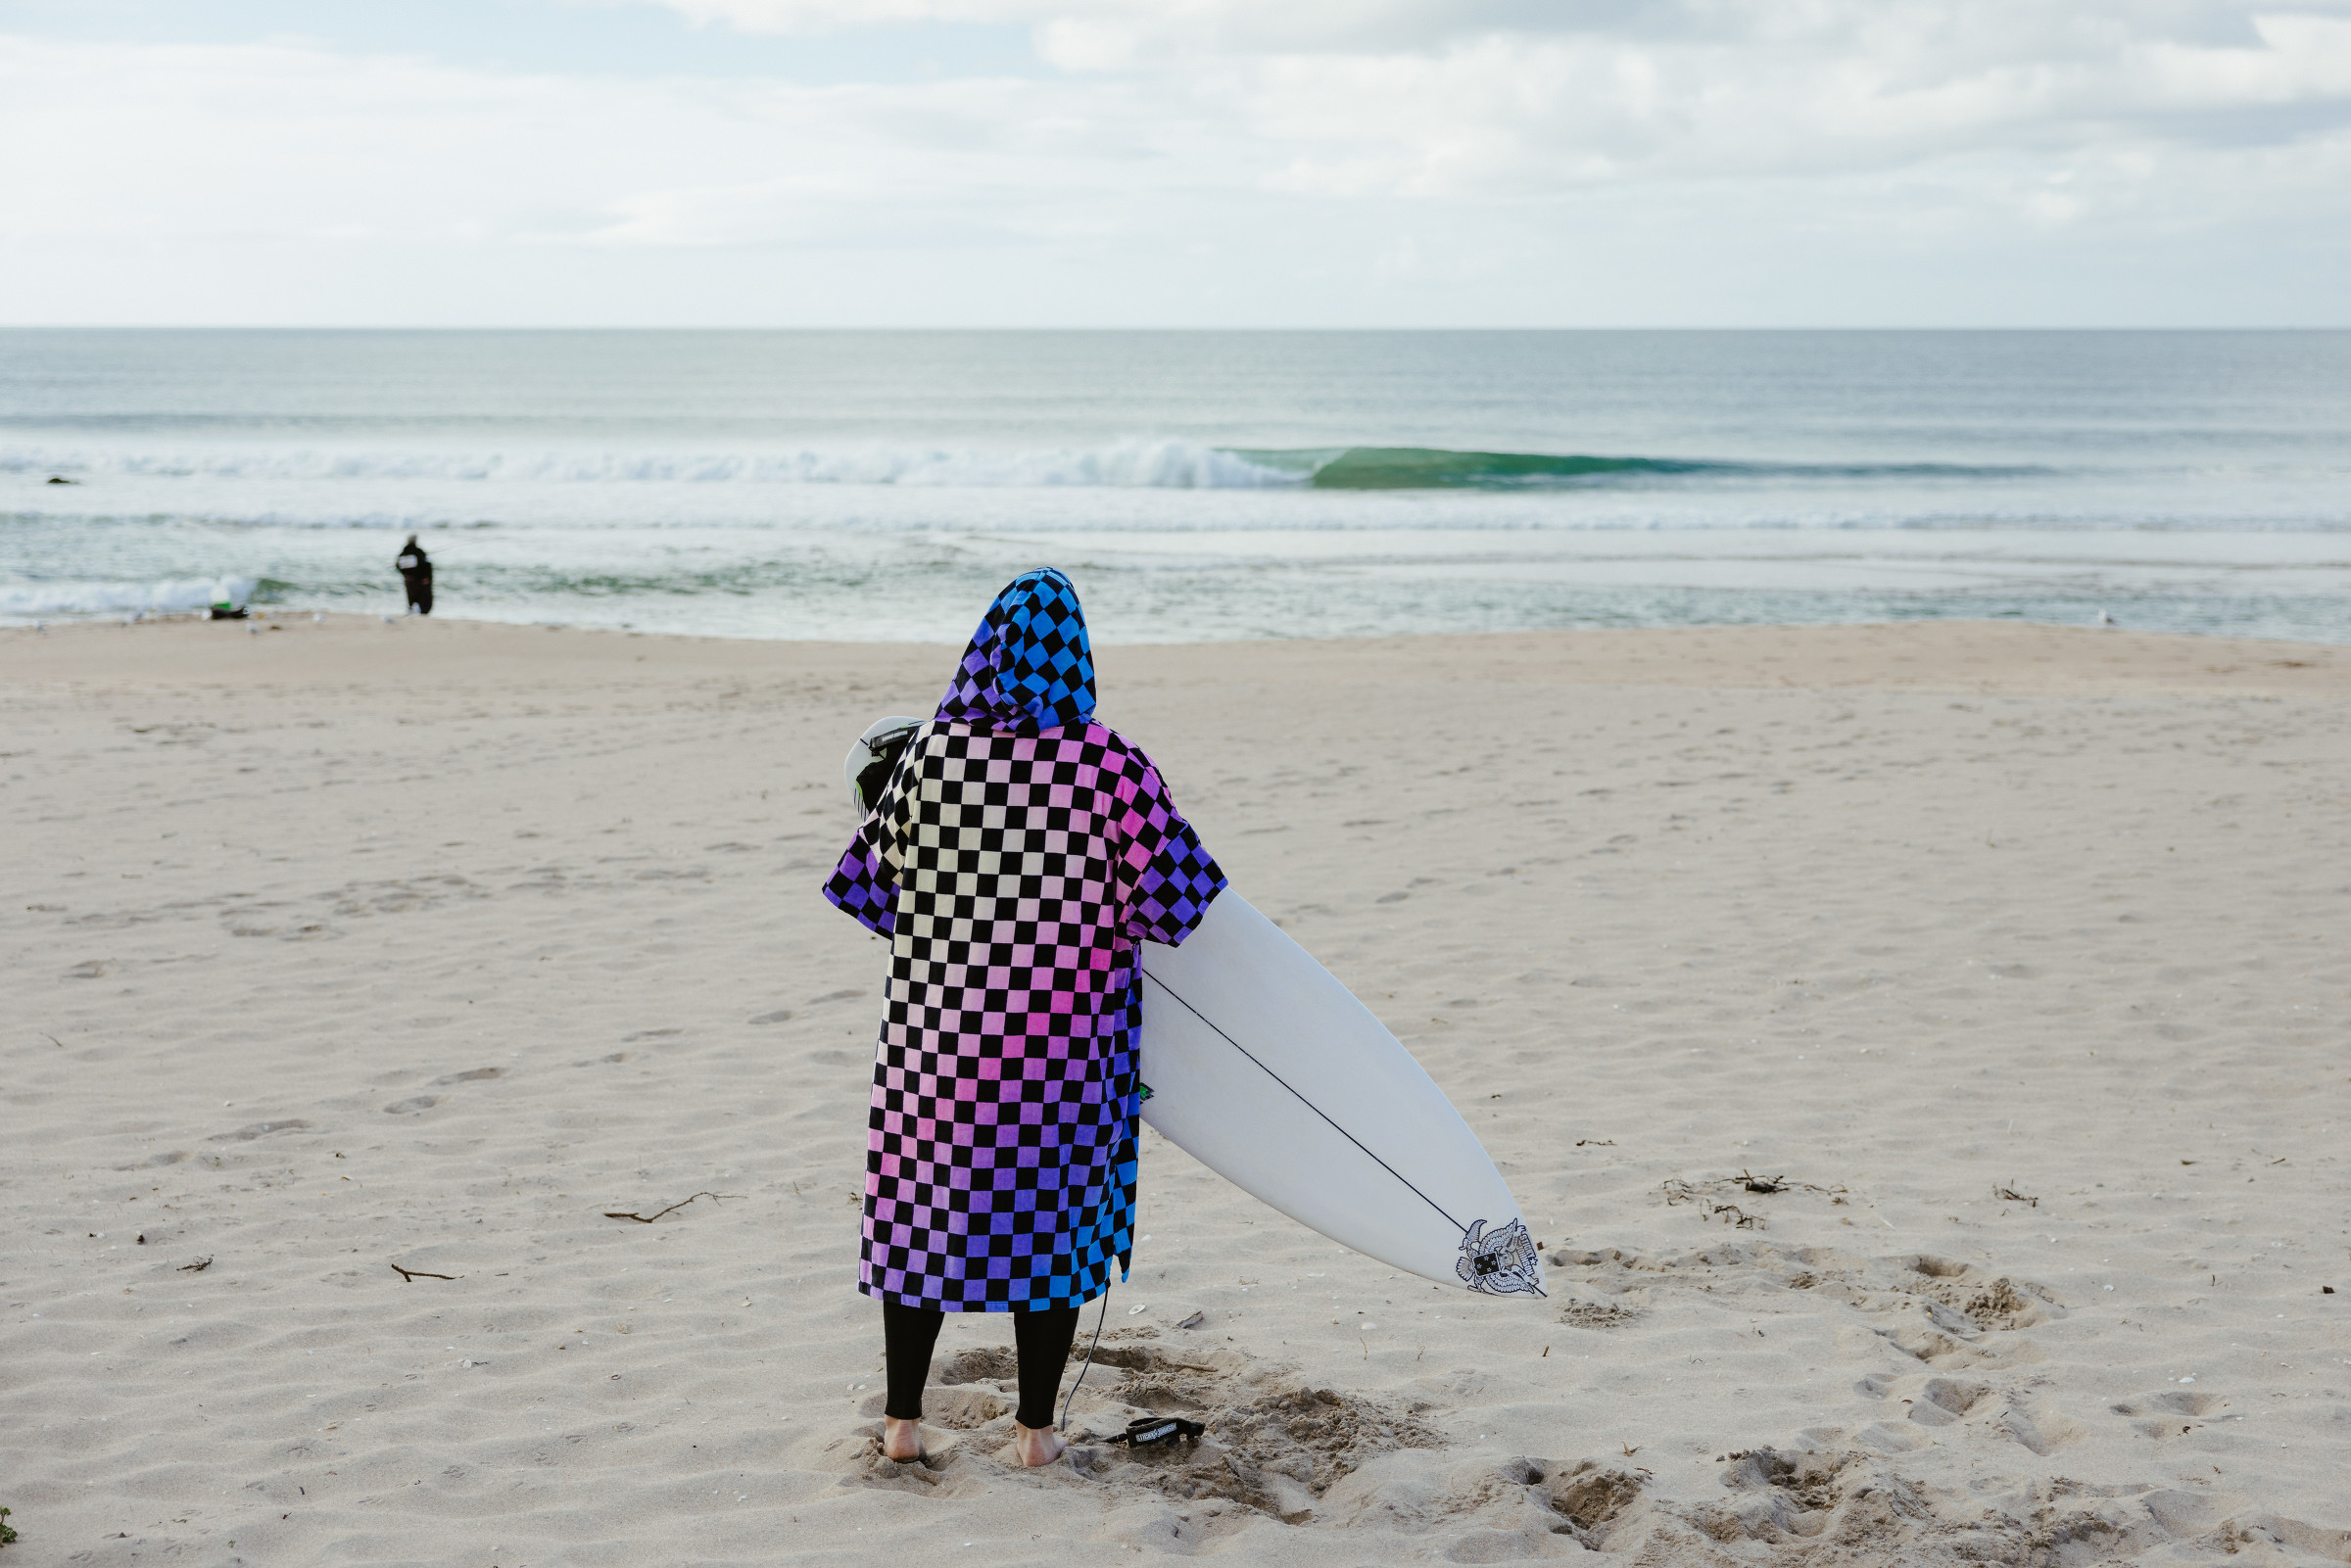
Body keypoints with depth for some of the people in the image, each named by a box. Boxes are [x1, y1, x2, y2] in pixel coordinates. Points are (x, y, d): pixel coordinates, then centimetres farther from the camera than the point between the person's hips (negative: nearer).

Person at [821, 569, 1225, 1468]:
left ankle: (902, 1418, 21)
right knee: (1051, 1207, 11)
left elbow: (871, 883, 2)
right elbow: (1174, 894, -13)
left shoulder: (933, 752, -6)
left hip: (936, 1022, 2)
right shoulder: (1111, 764, -12)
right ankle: (1036, 1426, 17)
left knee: (922, 1199, 15)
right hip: (1062, 1032, -1)